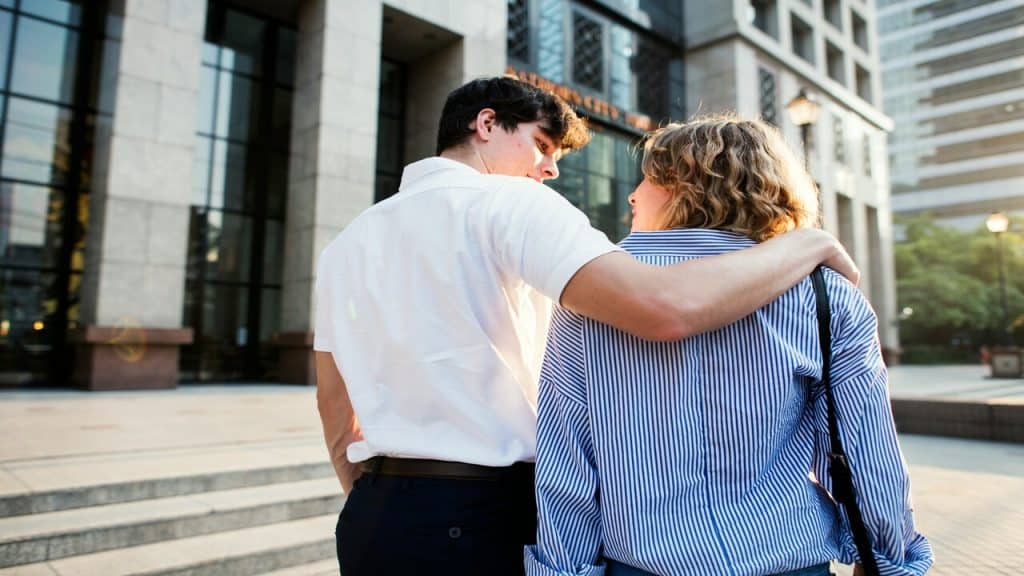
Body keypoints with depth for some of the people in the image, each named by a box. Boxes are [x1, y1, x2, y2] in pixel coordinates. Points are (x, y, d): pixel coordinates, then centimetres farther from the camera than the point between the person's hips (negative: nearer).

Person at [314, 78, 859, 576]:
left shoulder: (345, 243, 10)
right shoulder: (506, 201, -13)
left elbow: (334, 405, 15)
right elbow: (670, 307, -27)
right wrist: (810, 242, -11)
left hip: (375, 518, 7)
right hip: (489, 519, -7)